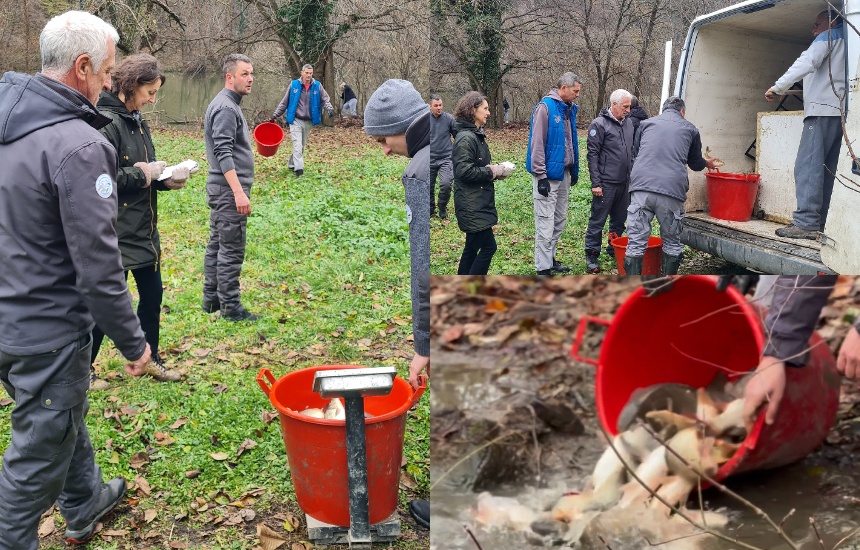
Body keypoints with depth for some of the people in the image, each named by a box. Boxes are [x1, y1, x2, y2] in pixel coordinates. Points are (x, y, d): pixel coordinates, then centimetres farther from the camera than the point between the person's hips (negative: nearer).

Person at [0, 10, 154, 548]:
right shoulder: (78, 145, -25)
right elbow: (97, 266, -24)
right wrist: (133, 342, -13)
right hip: (48, 330, -9)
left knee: (66, 417, 29)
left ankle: (85, 503, 50)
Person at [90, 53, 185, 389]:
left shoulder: (136, 122, 11)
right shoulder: (105, 122, -18)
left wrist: (167, 179, 0)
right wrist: (142, 174, -18)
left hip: (144, 228, 9)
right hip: (116, 232, -9)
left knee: (152, 294, 16)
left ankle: (149, 358, 34)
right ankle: (85, 368, 23)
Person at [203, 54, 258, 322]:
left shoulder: (227, 104, 16)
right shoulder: (226, 108, -16)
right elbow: (223, 153, -23)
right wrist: (239, 192, -28)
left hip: (222, 190, 11)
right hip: (229, 190, -11)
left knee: (217, 244, 15)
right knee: (231, 249, -4)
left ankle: (211, 299, 24)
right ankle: (230, 307, 3)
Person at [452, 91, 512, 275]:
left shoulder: (476, 135, 15)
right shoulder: (465, 138, -16)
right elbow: (464, 171, -24)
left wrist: (495, 169, 2)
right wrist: (492, 172, -15)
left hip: (478, 202, 10)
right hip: (472, 204, -10)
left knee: (473, 247, 14)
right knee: (488, 246, -7)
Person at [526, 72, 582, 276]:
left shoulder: (570, 109, 12)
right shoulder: (545, 107, -14)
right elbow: (537, 144, -17)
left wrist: (575, 170, 18)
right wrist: (541, 176, -20)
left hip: (564, 173, 9)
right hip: (548, 174, -9)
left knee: (560, 220, 15)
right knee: (546, 223, -7)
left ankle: (550, 258, 28)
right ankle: (543, 269, -3)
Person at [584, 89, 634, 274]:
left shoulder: (628, 123, 12)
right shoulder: (599, 124, -9)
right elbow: (592, 155, -12)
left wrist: (632, 175, 16)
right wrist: (596, 183, -15)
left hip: (624, 182, 7)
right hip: (606, 183, -7)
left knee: (620, 219, 16)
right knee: (598, 220, -1)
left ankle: (614, 250, 30)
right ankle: (591, 256, 6)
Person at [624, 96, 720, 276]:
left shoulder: (646, 123, 20)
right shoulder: (690, 129, 18)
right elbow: (695, 163, 30)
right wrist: (708, 163, 54)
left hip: (641, 186, 1)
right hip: (672, 191, -1)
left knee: (636, 243, 2)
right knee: (672, 244, 14)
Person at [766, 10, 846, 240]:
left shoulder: (829, 36, 4)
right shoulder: (843, 40, 31)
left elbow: (808, 62, -12)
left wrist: (778, 87, -12)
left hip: (823, 110, -9)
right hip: (838, 112, 9)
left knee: (808, 166, -16)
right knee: (824, 170, 5)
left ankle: (806, 223, -23)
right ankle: (818, 224, 2)